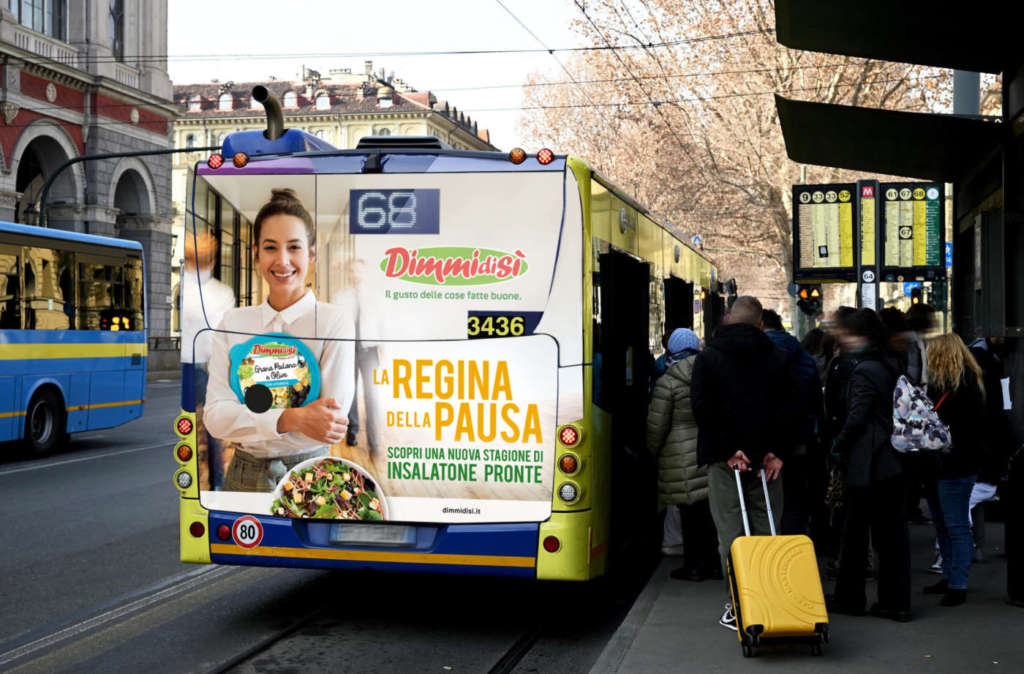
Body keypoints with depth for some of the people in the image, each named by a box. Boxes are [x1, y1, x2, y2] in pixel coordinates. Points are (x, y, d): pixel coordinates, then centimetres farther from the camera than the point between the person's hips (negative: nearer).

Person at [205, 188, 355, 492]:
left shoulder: (334, 321, -10)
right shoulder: (233, 323, 1)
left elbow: (333, 426, -17)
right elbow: (216, 416, -10)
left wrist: (249, 421, -15)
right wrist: (291, 419, -25)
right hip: (244, 475, 3)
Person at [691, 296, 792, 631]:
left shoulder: (708, 357, 1)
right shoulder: (774, 357, 10)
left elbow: (703, 408, -9)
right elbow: (786, 406, 3)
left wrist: (728, 449, -9)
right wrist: (776, 451, -2)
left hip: (725, 461, -3)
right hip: (766, 458, 3)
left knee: (731, 533, -1)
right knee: (767, 531, 7)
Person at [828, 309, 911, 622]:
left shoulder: (864, 371, -14)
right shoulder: (889, 367, 11)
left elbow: (856, 417, -17)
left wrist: (838, 446, -3)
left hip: (866, 465, -8)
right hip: (892, 463, 8)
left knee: (855, 531, 4)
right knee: (892, 531, 8)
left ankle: (849, 598, 13)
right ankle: (896, 602, 10)